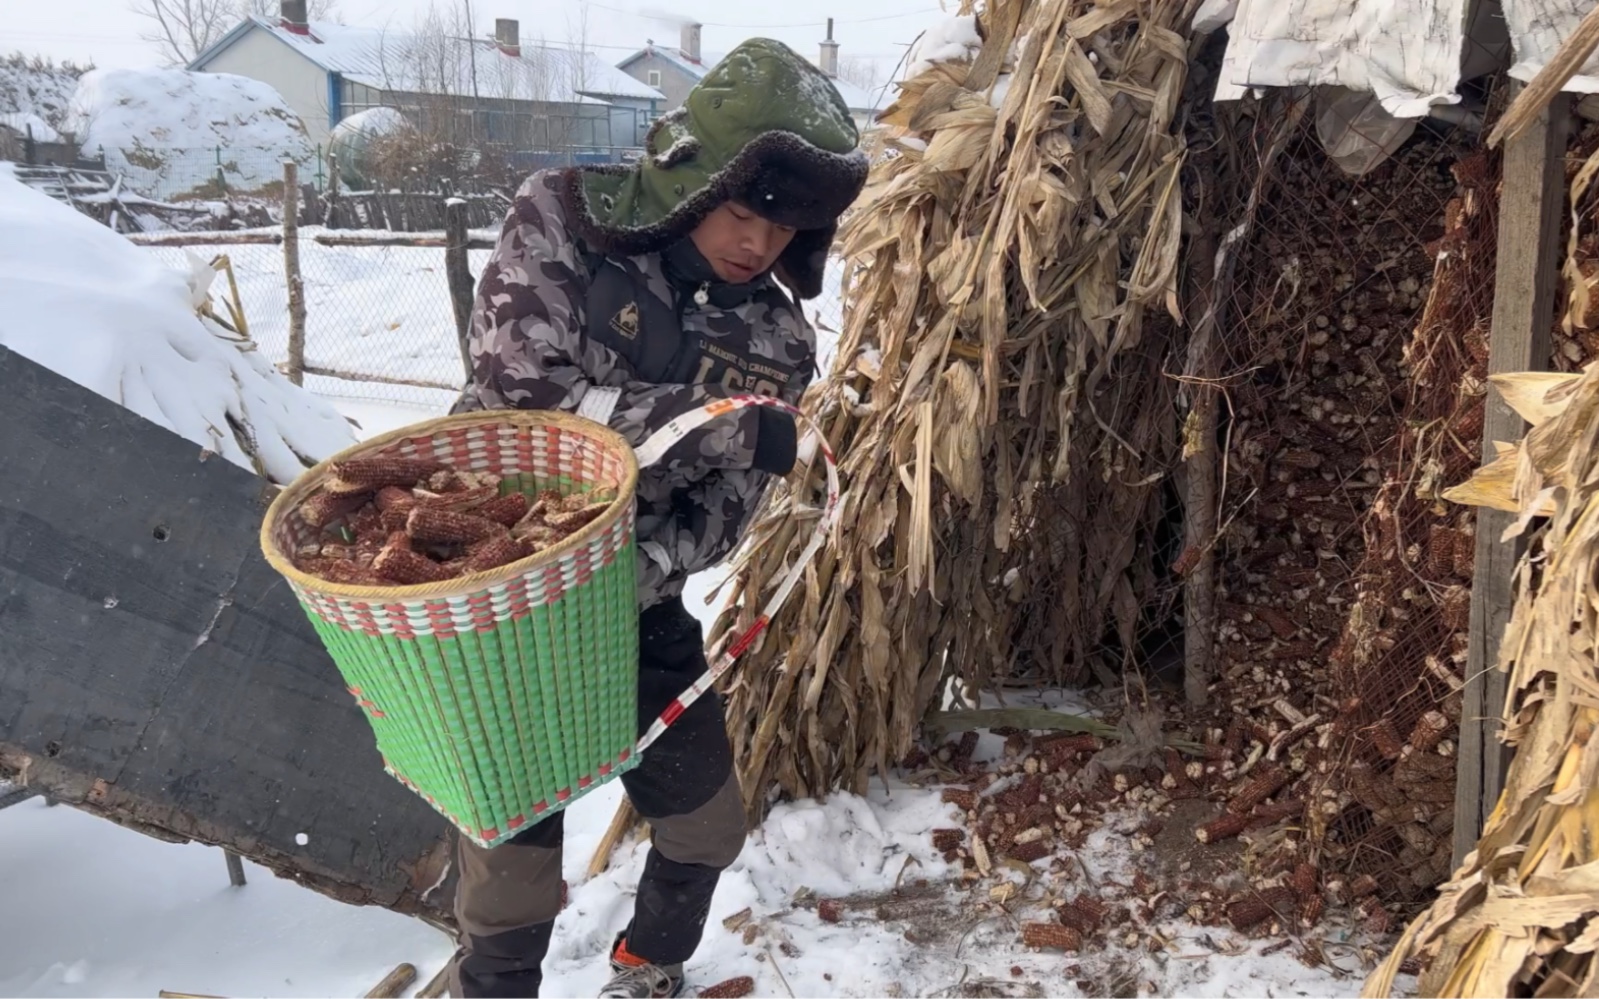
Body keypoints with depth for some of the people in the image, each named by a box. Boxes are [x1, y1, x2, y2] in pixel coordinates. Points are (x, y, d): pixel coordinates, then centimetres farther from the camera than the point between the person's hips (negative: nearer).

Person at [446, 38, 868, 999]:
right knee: (515, 859, 0)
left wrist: (636, 577, -28)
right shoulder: (561, 220, -13)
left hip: (639, 602, 4)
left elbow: (720, 510, -7)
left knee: (708, 826, 15)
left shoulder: (773, 342, -5)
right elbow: (523, 396, -24)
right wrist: (721, 424, -31)